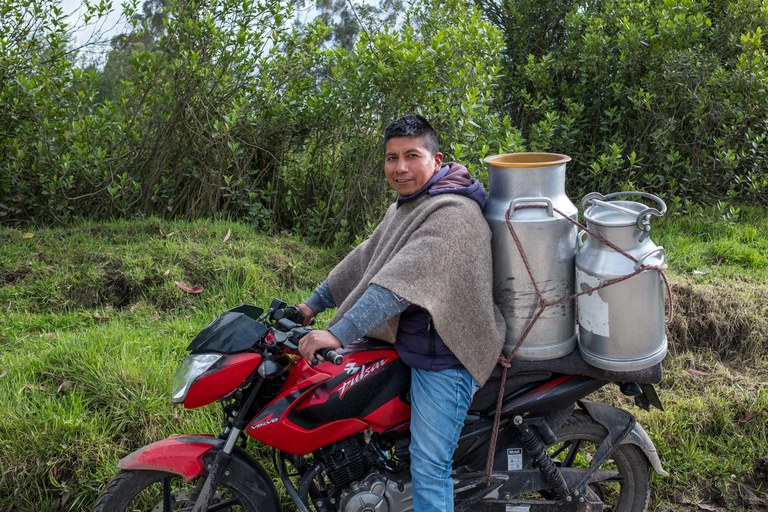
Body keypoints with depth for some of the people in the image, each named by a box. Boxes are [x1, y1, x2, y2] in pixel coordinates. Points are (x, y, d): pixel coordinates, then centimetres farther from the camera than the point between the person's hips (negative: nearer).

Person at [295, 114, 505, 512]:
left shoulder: (453, 214, -21)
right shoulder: (406, 206, 13)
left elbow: (400, 283, -30)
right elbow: (365, 258, 17)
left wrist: (340, 333, -33)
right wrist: (314, 304, 15)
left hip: (443, 358, -10)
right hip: (407, 341, 11)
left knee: (428, 469, -10)